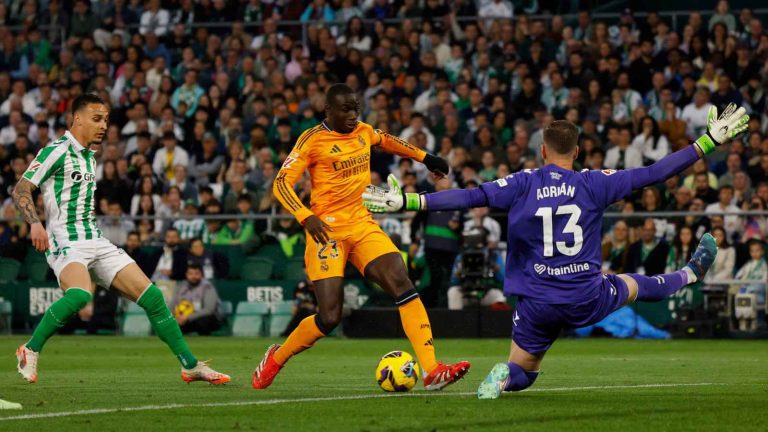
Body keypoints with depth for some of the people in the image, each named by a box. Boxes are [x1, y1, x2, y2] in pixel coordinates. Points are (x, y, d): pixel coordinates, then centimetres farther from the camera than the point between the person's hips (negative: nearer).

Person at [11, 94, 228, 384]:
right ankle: (30, 351, -16)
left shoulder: (89, 156, 18)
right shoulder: (57, 151, -7)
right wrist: (35, 223, -26)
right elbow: (21, 189, -12)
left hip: (96, 242, 8)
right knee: (80, 295, -36)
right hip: (66, 243, -8)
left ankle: (191, 366, 4)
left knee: (151, 295, -2)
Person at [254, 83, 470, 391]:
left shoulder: (364, 132, 10)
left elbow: (386, 141, 35)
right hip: (327, 229, -6)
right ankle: (276, 359, 16)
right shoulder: (312, 140, -8)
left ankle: (432, 372, -20)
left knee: (402, 284, -15)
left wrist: (425, 158, 36)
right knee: (329, 317, -12)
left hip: (362, 225, 6)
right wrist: (306, 218, -28)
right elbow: (281, 183, -13)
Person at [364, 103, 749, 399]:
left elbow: (469, 197, -15)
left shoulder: (523, 184, -6)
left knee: (521, 372, 14)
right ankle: (691, 274, 56)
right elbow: (653, 173, -1)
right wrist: (709, 142, 7)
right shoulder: (594, 183, -4)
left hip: (538, 304, 0)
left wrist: (407, 202, -14)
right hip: (588, 299, 0)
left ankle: (502, 377, -22)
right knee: (632, 285, 31)